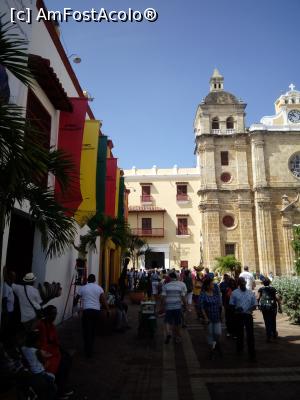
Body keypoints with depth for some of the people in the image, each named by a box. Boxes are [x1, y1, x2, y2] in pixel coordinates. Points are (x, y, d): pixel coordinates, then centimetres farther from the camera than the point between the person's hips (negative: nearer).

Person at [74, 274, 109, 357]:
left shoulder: (82, 288, 5)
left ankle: (88, 352, -1)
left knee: (87, 331, 2)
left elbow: (76, 299, 16)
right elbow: (103, 300, -1)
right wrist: (108, 310, 1)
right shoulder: (99, 288, 7)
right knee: (93, 331, 15)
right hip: (96, 311, 2)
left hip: (87, 311, -2)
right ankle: (91, 349, 26)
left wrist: (75, 304, 36)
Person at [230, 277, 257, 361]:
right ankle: (239, 349, 34)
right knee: (239, 333, 13)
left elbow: (254, 305, 8)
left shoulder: (251, 293, 5)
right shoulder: (234, 293, 1)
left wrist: (251, 309, -13)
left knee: (250, 334, -3)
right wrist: (236, 308, -17)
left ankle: (252, 355, 3)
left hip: (248, 315, 0)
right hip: (239, 315, 0)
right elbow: (231, 304, 3)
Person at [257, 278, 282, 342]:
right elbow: (277, 298, -3)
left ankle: (268, 337, 6)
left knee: (267, 322, 9)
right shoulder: (273, 289, 8)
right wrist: (280, 308, 1)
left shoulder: (261, 289, 6)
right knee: (273, 321, 21)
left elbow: (258, 298, -6)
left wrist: (259, 305, 7)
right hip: (272, 307, 1)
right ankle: (274, 334, 36)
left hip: (264, 307, -1)